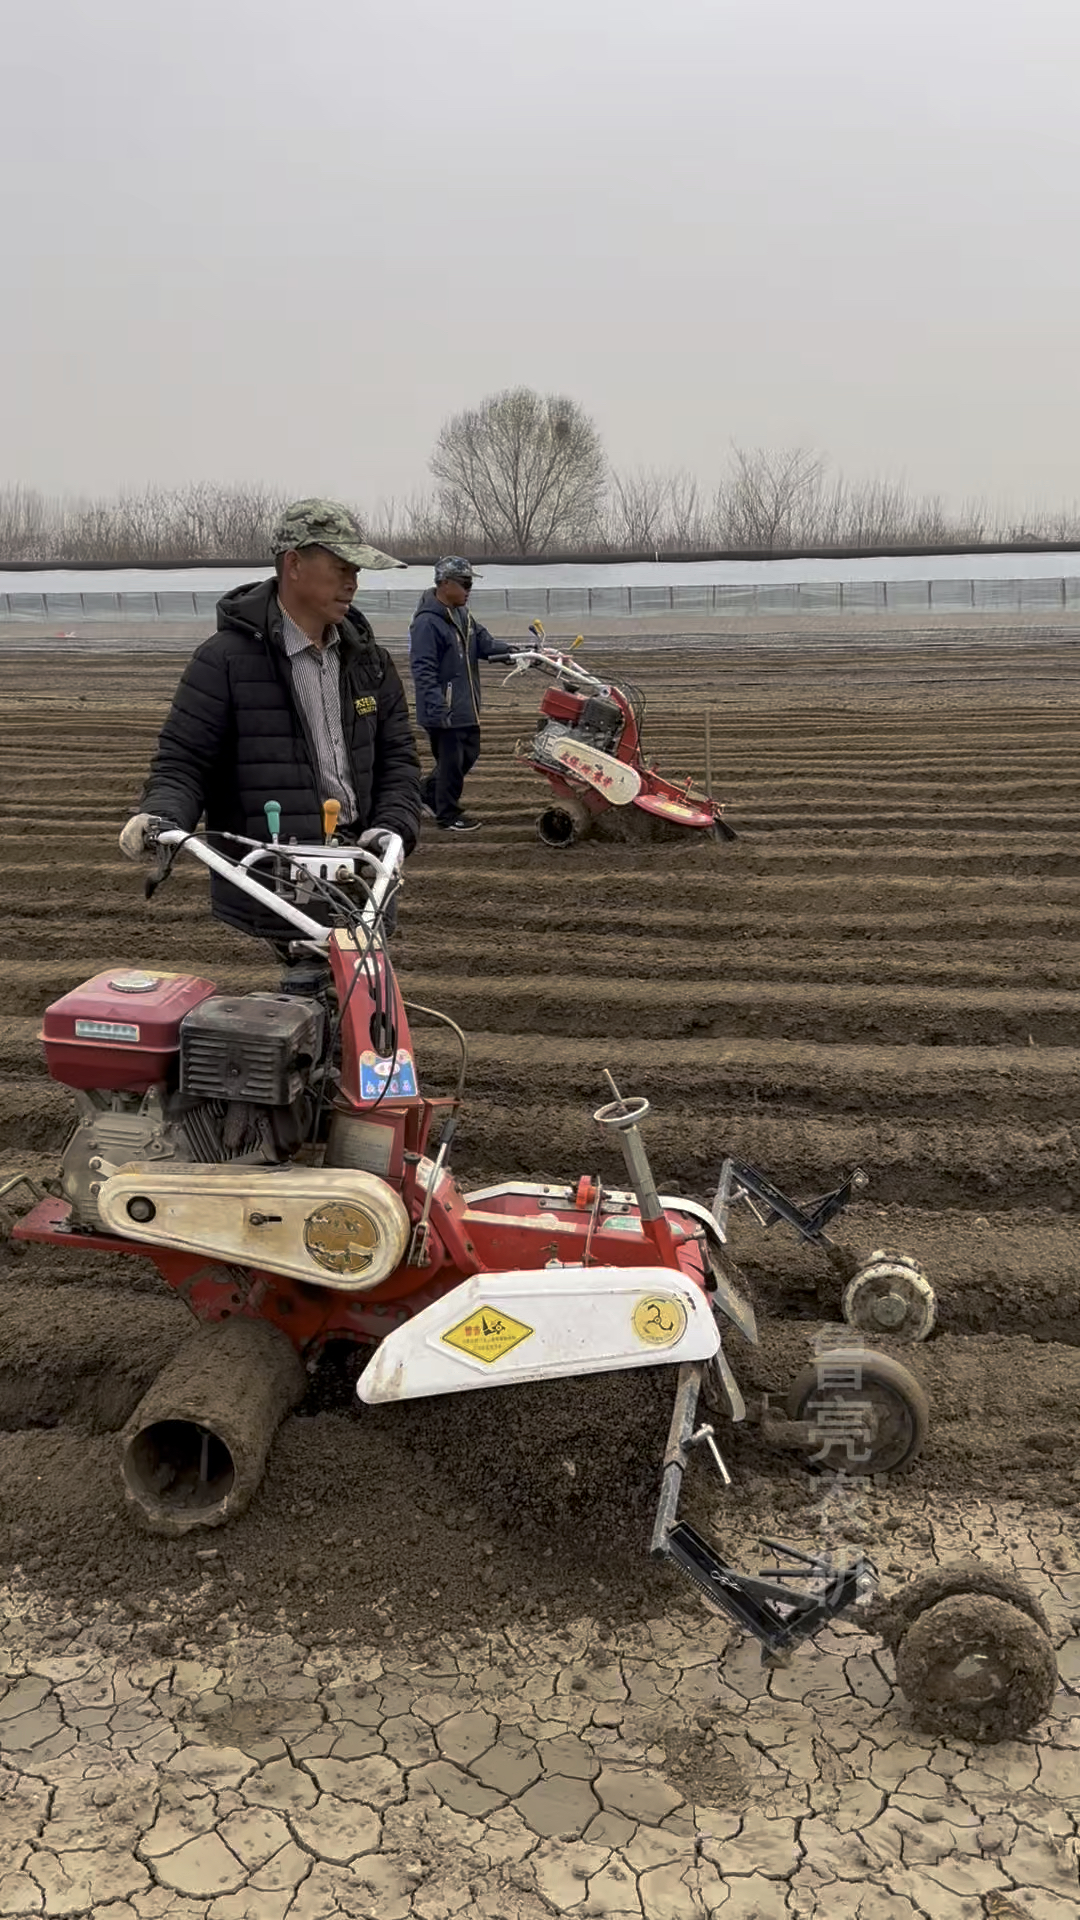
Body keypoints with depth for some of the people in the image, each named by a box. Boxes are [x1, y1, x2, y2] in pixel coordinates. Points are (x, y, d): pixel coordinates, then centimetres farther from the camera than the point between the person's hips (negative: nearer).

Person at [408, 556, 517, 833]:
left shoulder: (462, 614, 12)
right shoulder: (427, 621, -18)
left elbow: (483, 642, 12)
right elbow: (423, 670, -21)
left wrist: (511, 652, -7)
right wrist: (438, 707, -26)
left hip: (466, 706, 10)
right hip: (444, 710, -10)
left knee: (469, 754, 18)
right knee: (451, 761, -2)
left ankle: (427, 794, 34)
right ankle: (448, 816, 13)